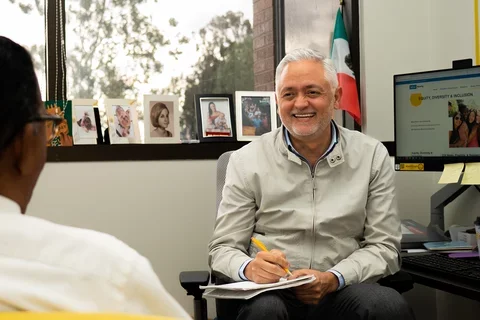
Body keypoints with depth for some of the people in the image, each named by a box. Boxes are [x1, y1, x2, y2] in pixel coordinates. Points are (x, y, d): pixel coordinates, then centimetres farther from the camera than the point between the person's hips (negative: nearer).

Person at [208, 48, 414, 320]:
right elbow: (223, 249, 3)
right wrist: (250, 268, -22)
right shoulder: (246, 161, 3)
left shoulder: (373, 155, 5)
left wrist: (333, 279, -15)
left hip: (341, 291, 1)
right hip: (268, 292, 0)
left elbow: (384, 246, 5)